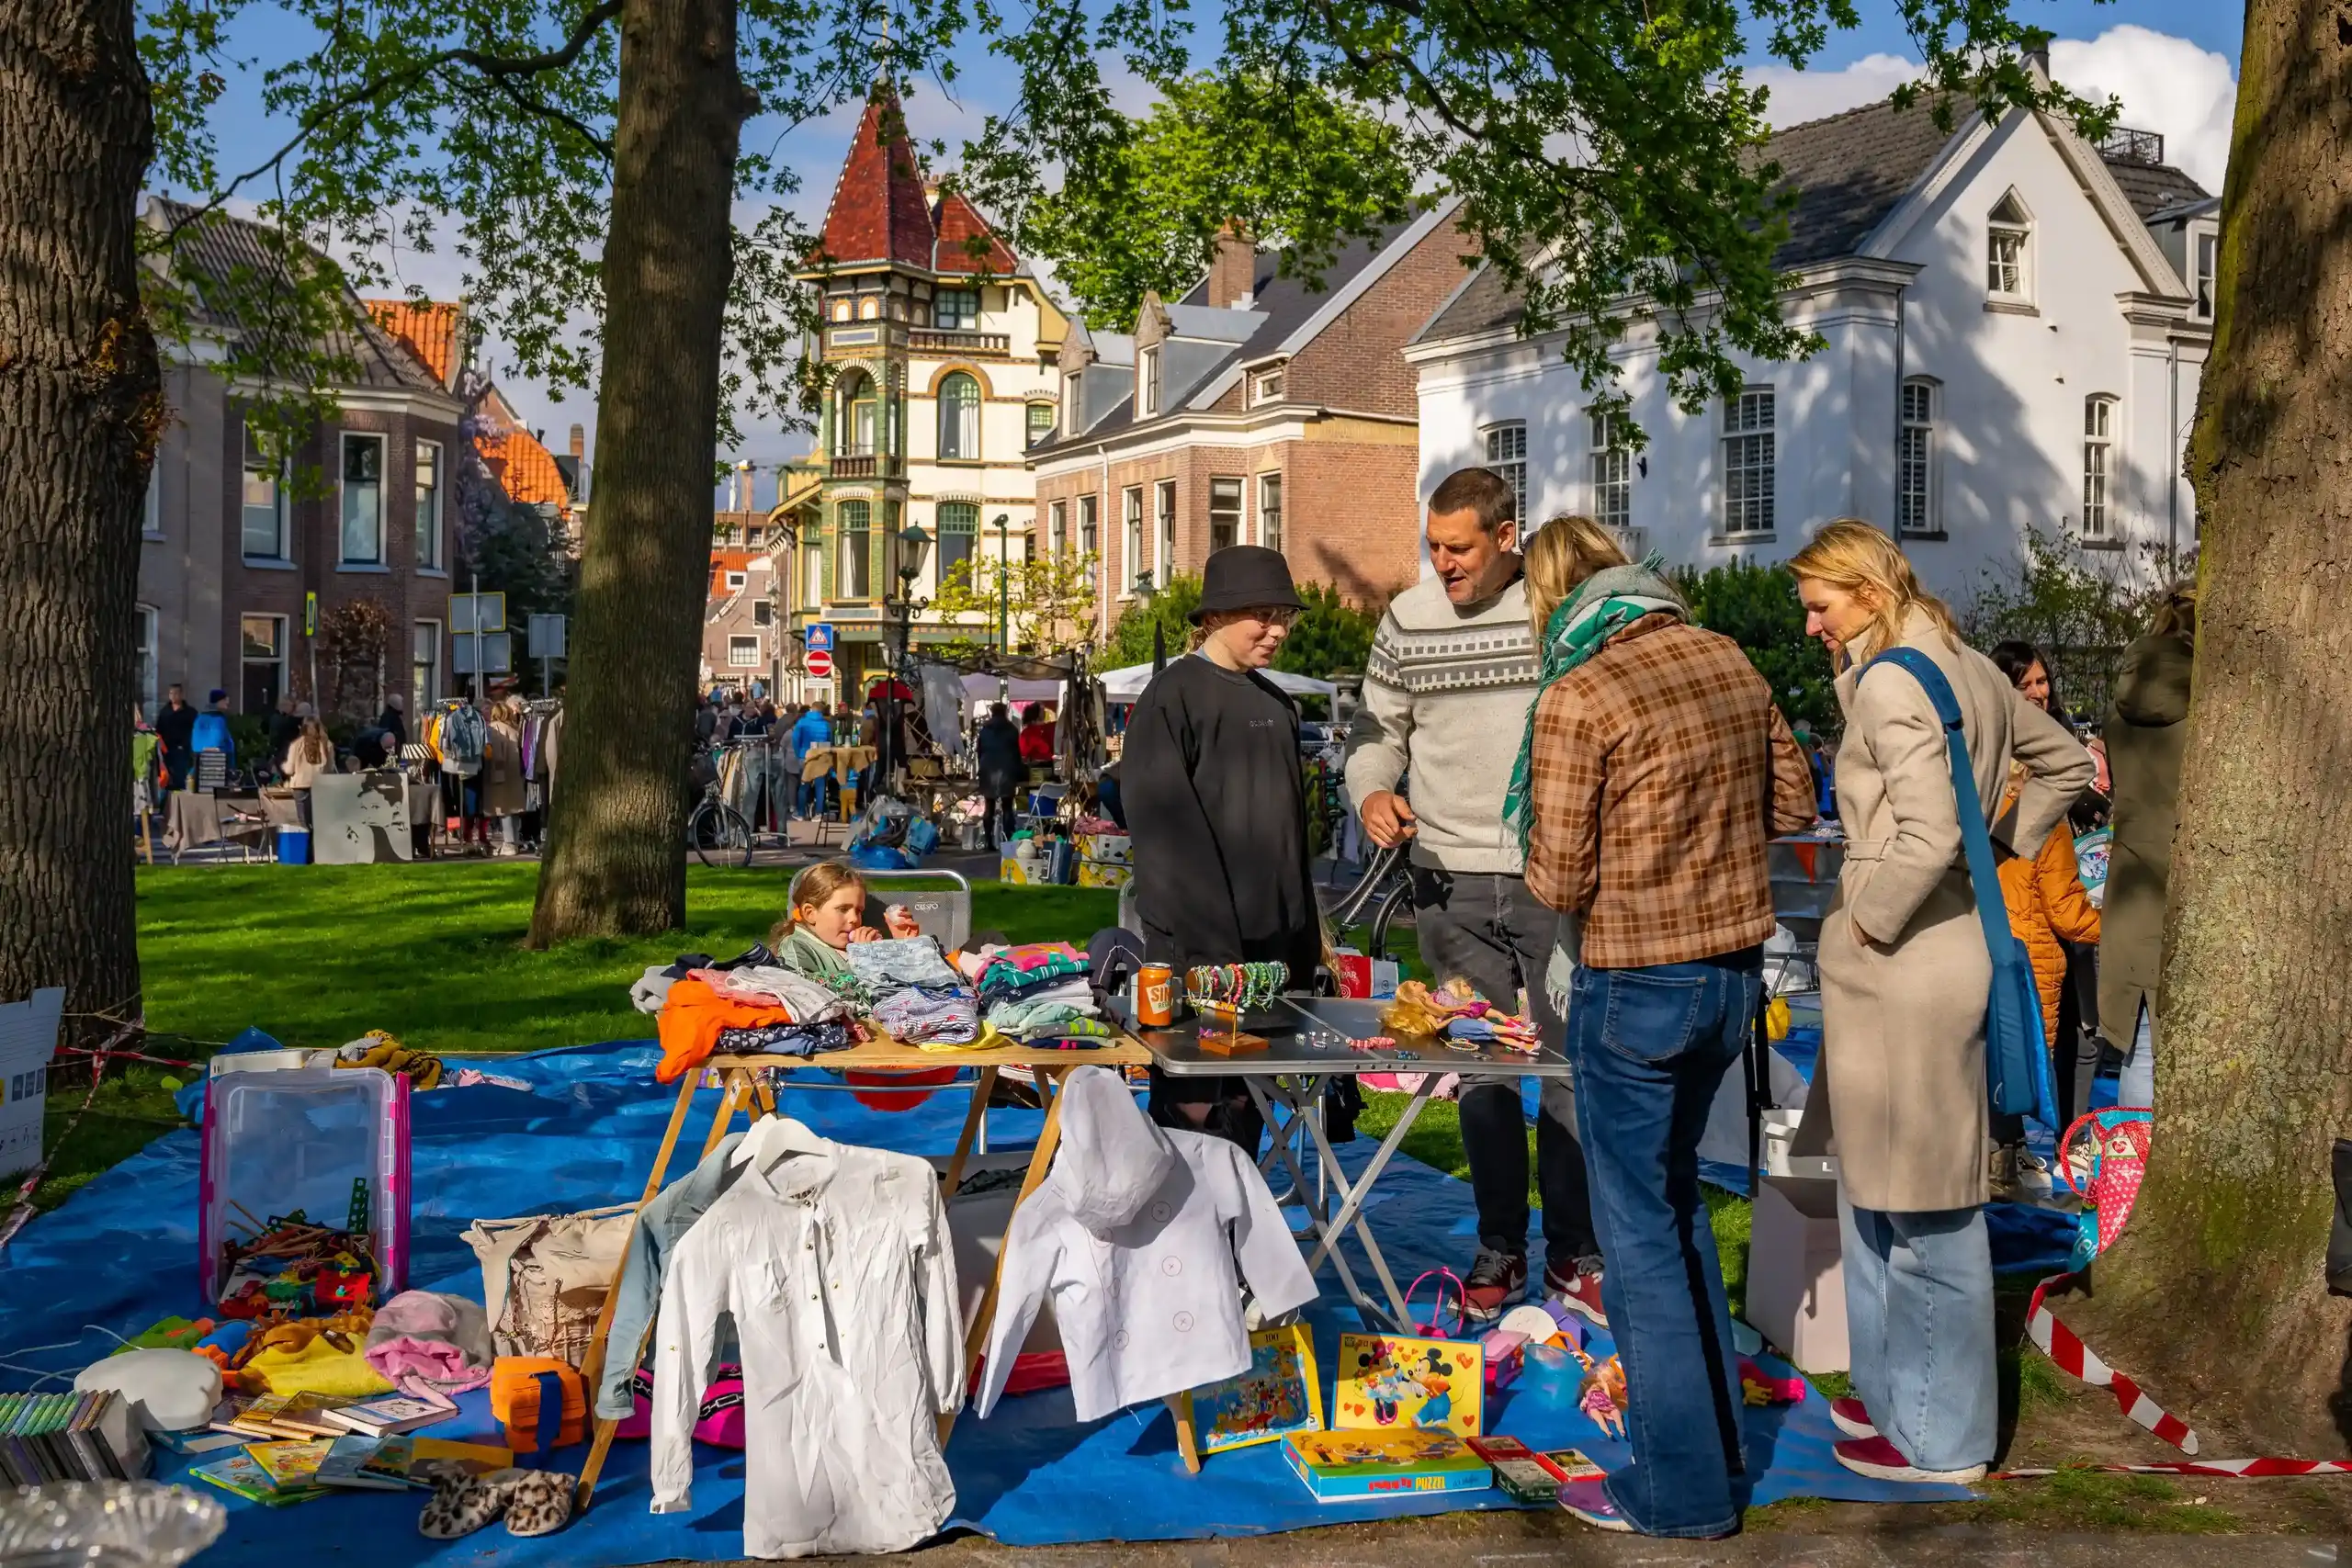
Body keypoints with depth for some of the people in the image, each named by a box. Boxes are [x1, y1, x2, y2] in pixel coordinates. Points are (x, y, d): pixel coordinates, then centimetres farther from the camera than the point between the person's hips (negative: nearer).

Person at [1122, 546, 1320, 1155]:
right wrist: (1212, 941, -18)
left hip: (1273, 941, 7)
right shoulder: (1174, 695, -7)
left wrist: (1306, 936, 16)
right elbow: (1163, 825, -14)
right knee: (1192, 1106, -3)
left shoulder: (1275, 703, 16)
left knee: (1247, 1104, 12)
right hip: (1199, 947, -7)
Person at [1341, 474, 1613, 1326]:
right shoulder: (1407, 618, 4)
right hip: (1451, 881, 2)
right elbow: (1378, 729, 13)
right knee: (1481, 1074, 9)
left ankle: (1574, 1255, 16)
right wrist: (1371, 793, -8)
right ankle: (1499, 1249, 23)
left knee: (1574, 1065, 2)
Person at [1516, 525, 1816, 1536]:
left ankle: (1682, 1487, 14)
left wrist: (1547, 845, 4)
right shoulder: (1726, 660, 3)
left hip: (1634, 987, -7)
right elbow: (1793, 804, 13)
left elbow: (1557, 881, -16)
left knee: (1639, 1228, 6)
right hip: (1733, 969, 7)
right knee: (1674, 1190, 24)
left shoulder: (1575, 699, -17)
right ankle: (1718, 1428, 34)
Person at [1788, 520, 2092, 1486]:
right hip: (1953, 944, 10)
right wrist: (2009, 849, 17)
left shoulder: (1890, 682, -17)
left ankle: (1941, 1438, 15)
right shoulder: (1966, 666, 12)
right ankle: (1900, 1395, 32)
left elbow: (1928, 835, -27)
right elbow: (2065, 763, 23)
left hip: (1903, 964, -10)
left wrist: (1867, 919, -13)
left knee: (1922, 1210, 2)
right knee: (1878, 1188, 20)